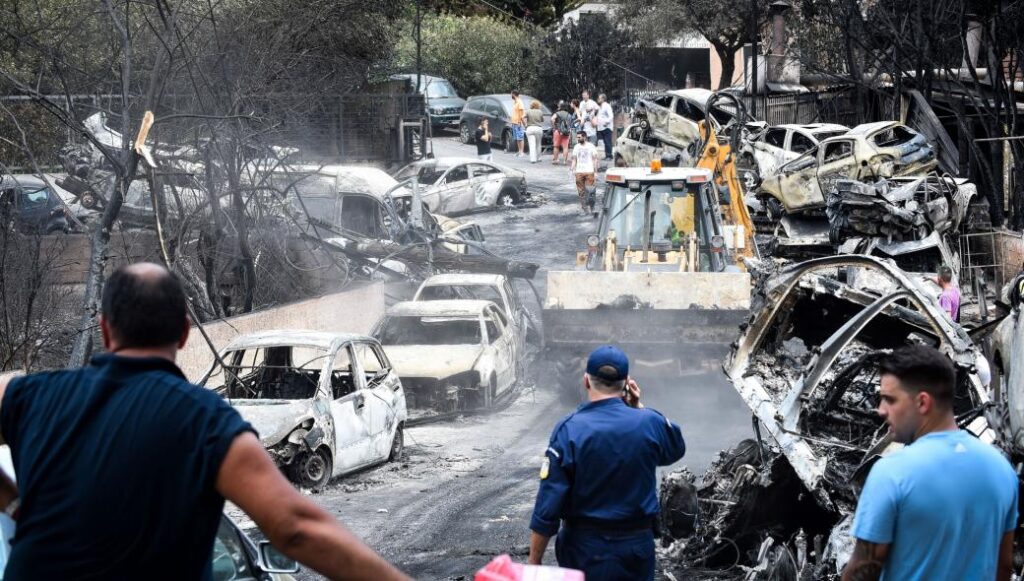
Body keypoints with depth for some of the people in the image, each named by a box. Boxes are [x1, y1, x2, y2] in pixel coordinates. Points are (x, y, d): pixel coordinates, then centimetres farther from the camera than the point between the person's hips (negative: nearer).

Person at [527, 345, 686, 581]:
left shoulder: (568, 430, -14)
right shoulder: (650, 423, -7)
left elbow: (547, 506, -15)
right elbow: (676, 449, 19)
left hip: (584, 547, -2)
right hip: (636, 544, 2)